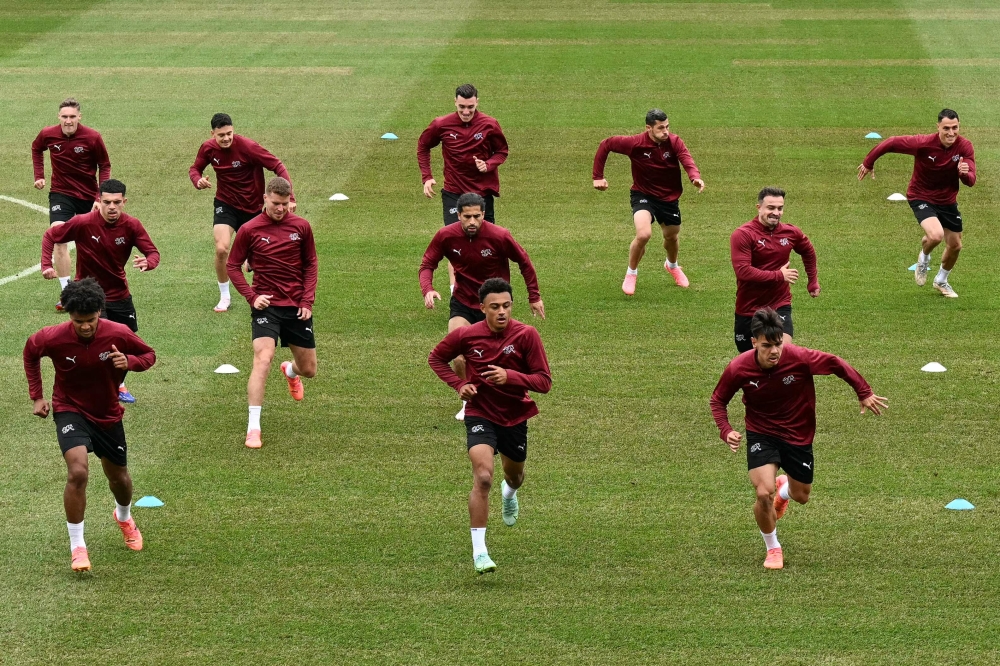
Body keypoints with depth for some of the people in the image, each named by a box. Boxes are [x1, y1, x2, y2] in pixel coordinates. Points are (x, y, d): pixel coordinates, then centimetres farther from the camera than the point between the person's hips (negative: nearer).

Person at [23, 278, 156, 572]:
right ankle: (77, 546, -14)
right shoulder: (53, 338, -22)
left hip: (108, 415, 3)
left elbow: (149, 354, -2)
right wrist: (37, 395, 0)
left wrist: (129, 362, -25)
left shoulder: (119, 334, -20)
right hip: (70, 410, -3)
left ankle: (124, 516, 55)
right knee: (78, 472, -26)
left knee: (119, 478, 18)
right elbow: (30, 353, 2)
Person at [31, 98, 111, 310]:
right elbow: (36, 149, 14)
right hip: (61, 194, 0)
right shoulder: (48, 135, -11)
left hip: (88, 195, 0)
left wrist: (100, 197, -12)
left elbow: (105, 166, -5)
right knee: (59, 238, -20)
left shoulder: (92, 137, -16)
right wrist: (39, 176, 4)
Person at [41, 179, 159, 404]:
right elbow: (50, 236, -8)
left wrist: (147, 263, -36)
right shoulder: (83, 223, -21)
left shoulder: (131, 225, -14)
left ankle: (118, 385, 41)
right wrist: (47, 266, -19)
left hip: (120, 293, 4)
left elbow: (153, 252, -12)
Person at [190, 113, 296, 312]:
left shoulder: (247, 147, -23)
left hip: (251, 207, -1)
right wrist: (198, 180, -17)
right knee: (221, 249, -20)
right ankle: (224, 296, -1)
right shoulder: (208, 148, -11)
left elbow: (278, 167, -21)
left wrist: (289, 197, -30)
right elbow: (195, 168, 8)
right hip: (225, 204, 1)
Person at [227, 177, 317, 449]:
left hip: (297, 307, 3)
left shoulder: (301, 227, 0)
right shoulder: (250, 230, -7)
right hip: (266, 305, -3)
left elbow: (310, 264, 9)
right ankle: (253, 427, -22)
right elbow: (232, 266, 1)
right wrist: (251, 296, -10)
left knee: (308, 370, 12)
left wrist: (308, 300, -1)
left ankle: (291, 370, 52)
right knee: (263, 359, -24)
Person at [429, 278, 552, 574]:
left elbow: (544, 381, -16)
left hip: (515, 416, 2)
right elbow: (436, 357, 6)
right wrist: (459, 384, -10)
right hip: (480, 414, -2)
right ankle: (479, 551, -21)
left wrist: (510, 376, -33)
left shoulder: (526, 335, -16)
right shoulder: (467, 335, -13)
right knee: (483, 477, -23)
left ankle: (510, 492, 66)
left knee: (514, 474, 25)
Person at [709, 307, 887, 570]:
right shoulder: (738, 368, -24)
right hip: (761, 433, -1)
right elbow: (717, 400, -6)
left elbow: (836, 364, -11)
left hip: (798, 435, 1)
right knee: (764, 494, -21)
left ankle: (783, 489, 58)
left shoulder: (799, 358, -28)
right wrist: (726, 431, -22)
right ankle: (772, 549, 8)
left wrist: (865, 393, -5)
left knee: (801, 496, 17)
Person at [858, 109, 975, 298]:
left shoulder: (964, 146, -17)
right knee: (936, 235, -29)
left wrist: (965, 173, -42)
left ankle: (941, 281, 45)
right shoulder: (923, 143, -28)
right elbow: (891, 143, -18)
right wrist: (868, 163, -8)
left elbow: (970, 181, -18)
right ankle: (924, 258, 9)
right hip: (921, 197, -5)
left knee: (955, 245, 14)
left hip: (947, 200, 5)